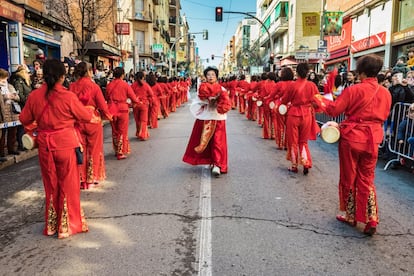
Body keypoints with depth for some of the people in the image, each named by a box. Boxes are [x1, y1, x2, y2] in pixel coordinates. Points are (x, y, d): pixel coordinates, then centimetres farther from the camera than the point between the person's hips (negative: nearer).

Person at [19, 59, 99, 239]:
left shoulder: (34, 96, -5)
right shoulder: (68, 96, -15)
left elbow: (24, 120, 7)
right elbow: (86, 116, -2)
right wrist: (93, 117, 20)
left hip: (45, 145, 4)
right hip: (66, 144, -3)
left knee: (50, 185, 18)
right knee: (68, 186, 10)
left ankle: (51, 225, 30)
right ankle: (67, 225, 20)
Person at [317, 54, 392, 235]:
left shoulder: (353, 90, -14)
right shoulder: (385, 93, 1)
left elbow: (334, 110, -10)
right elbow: (383, 116, 12)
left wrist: (323, 101, 9)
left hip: (351, 137, -4)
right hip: (372, 139, 4)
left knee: (348, 178, 12)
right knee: (366, 180, 13)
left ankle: (351, 216, 23)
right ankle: (371, 220, 8)